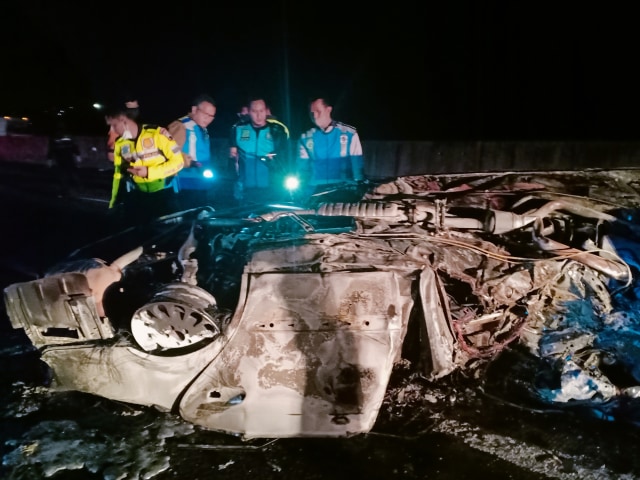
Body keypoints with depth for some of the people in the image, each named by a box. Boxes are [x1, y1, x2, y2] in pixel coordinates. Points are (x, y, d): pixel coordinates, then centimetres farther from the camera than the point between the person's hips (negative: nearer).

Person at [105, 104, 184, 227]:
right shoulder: (120, 143, 6)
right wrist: (113, 203, 14)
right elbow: (119, 174, 15)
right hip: (138, 196, 5)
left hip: (163, 194, -5)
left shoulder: (157, 133, -12)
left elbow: (178, 161, -12)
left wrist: (149, 172, -19)